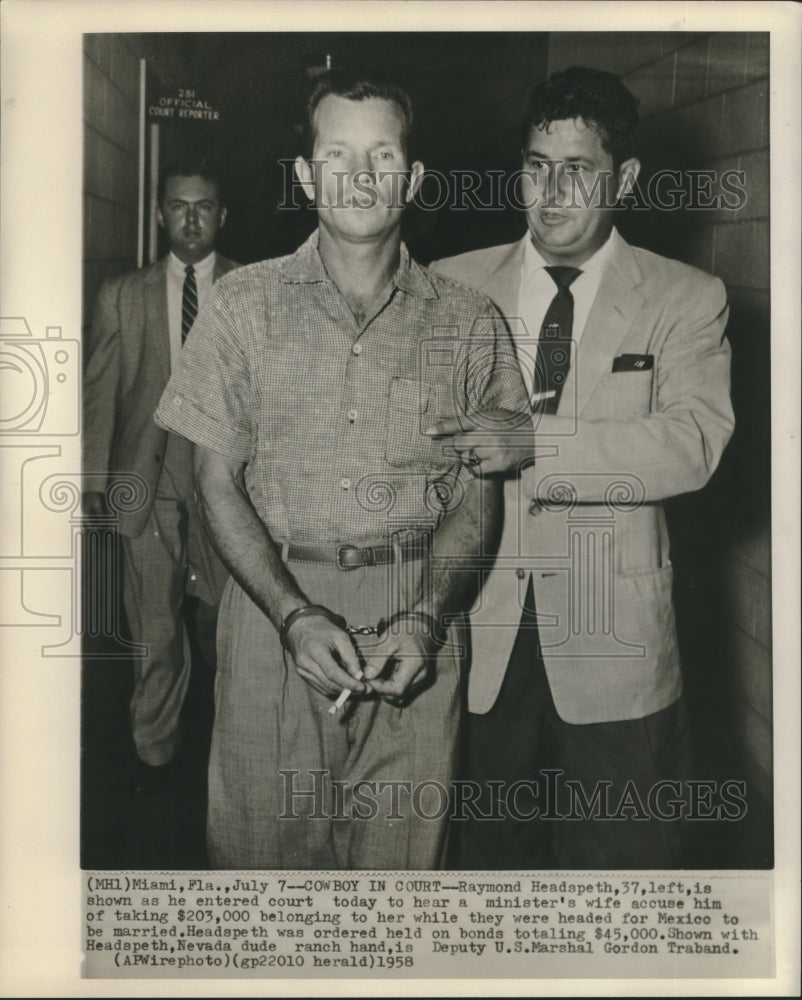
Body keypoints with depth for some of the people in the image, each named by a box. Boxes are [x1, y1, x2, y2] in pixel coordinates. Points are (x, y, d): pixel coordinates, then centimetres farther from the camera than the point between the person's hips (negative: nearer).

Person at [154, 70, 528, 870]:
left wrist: (426, 616, -10)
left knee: (402, 849, 6)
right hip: (276, 603, 0)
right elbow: (217, 481, 1)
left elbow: (478, 493, 6)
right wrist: (294, 614, -11)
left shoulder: (466, 322, 5)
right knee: (263, 841, 7)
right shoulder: (244, 305, 4)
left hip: (417, 624, 1)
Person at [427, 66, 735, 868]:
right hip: (475, 631, 2)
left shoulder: (686, 300, 0)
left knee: (620, 858, 12)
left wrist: (534, 444, -26)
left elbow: (694, 440, -15)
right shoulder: (454, 286, 6)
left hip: (610, 647, -1)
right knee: (486, 855, 16)